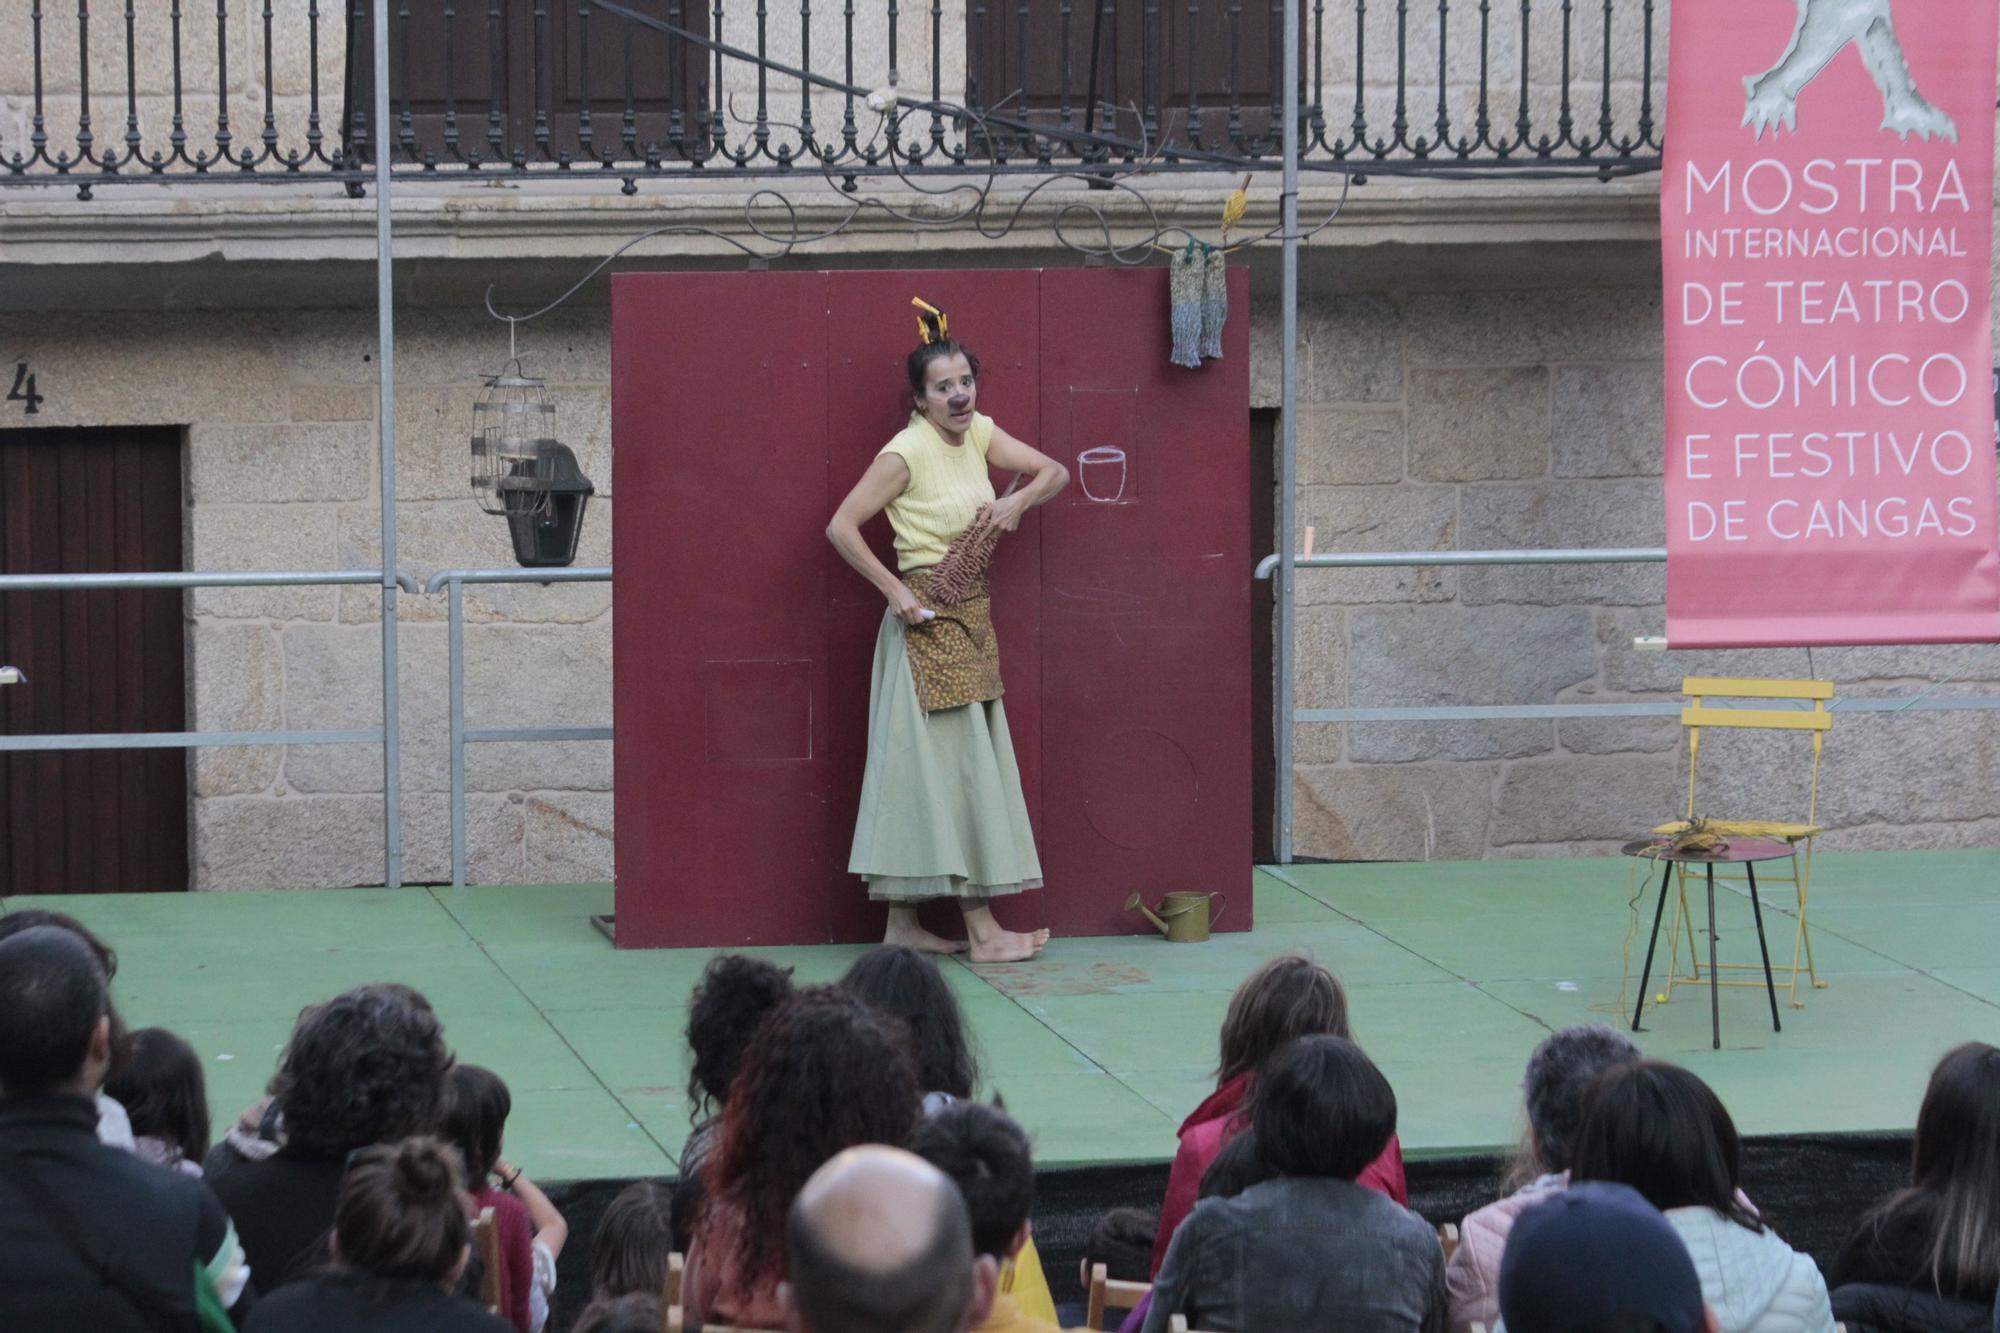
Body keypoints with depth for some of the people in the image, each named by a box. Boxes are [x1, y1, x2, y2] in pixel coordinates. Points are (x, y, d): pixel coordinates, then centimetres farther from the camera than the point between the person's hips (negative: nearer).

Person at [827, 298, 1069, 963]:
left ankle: (902, 922, 13)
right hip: (927, 622, -8)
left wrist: (1020, 499, -7)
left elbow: (1055, 472, 14)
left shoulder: (977, 434, 8)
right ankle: (982, 930, -4)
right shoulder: (907, 453, -14)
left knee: (921, 770, 9)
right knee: (955, 764, -6)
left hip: (970, 620, 8)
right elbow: (841, 527, -16)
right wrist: (895, 592, -17)